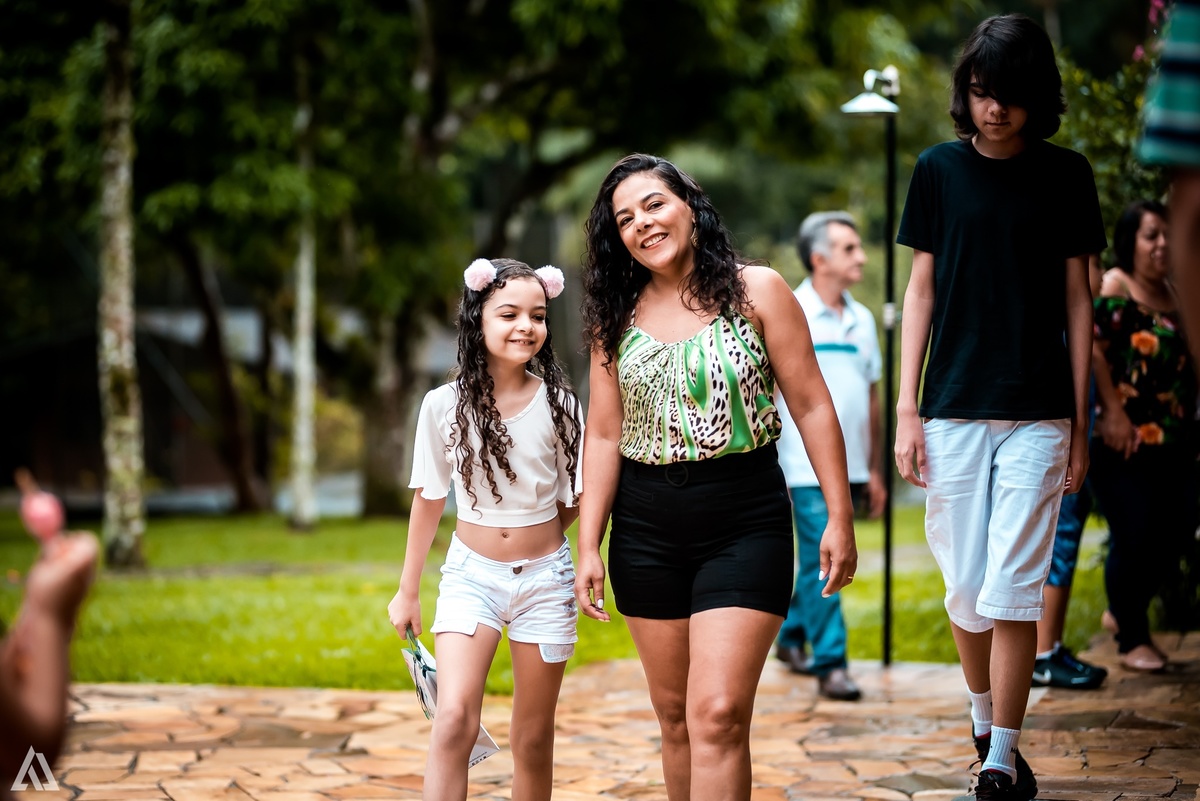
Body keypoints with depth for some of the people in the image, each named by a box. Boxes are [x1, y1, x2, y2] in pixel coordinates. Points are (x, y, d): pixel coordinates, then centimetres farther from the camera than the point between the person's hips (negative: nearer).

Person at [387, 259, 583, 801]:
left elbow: (571, 500, 7)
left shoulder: (559, 404, -6)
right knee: (454, 721, -20)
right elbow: (429, 500, 6)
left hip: (544, 577, 1)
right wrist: (407, 591, 11)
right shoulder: (444, 405, -6)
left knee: (533, 740, 8)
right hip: (471, 574, -1)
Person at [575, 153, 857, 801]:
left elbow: (811, 406, -2)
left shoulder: (756, 291, -2)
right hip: (647, 531, 4)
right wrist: (588, 547, 3)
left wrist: (839, 519, -5)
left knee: (718, 715, -13)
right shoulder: (616, 316, 8)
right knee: (676, 718, 11)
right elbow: (604, 436, 8)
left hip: (745, 523, -4)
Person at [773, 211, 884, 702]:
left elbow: (871, 396, 16)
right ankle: (830, 663, -3)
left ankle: (790, 635, 30)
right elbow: (765, 391, -6)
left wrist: (875, 469, 15)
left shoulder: (862, 319, 11)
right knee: (822, 562, -7)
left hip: (850, 467, 6)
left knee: (820, 561, 12)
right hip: (806, 466, -6)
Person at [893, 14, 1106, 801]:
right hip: (953, 411, 1)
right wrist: (906, 409, 3)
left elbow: (1077, 300, 6)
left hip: (1038, 414, -1)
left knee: (1013, 591, -6)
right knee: (966, 592, 5)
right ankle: (985, 723, 27)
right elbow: (922, 291, 9)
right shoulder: (939, 170, 6)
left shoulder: (1066, 175, 3)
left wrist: (1081, 423, 3)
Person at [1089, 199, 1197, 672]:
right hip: (1125, 440, -7)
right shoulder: (1114, 287, -7)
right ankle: (1132, 639, 11)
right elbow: (1092, 347, -16)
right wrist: (1113, 412, -18)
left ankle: (1125, 608, 32)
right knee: (1134, 536, -4)